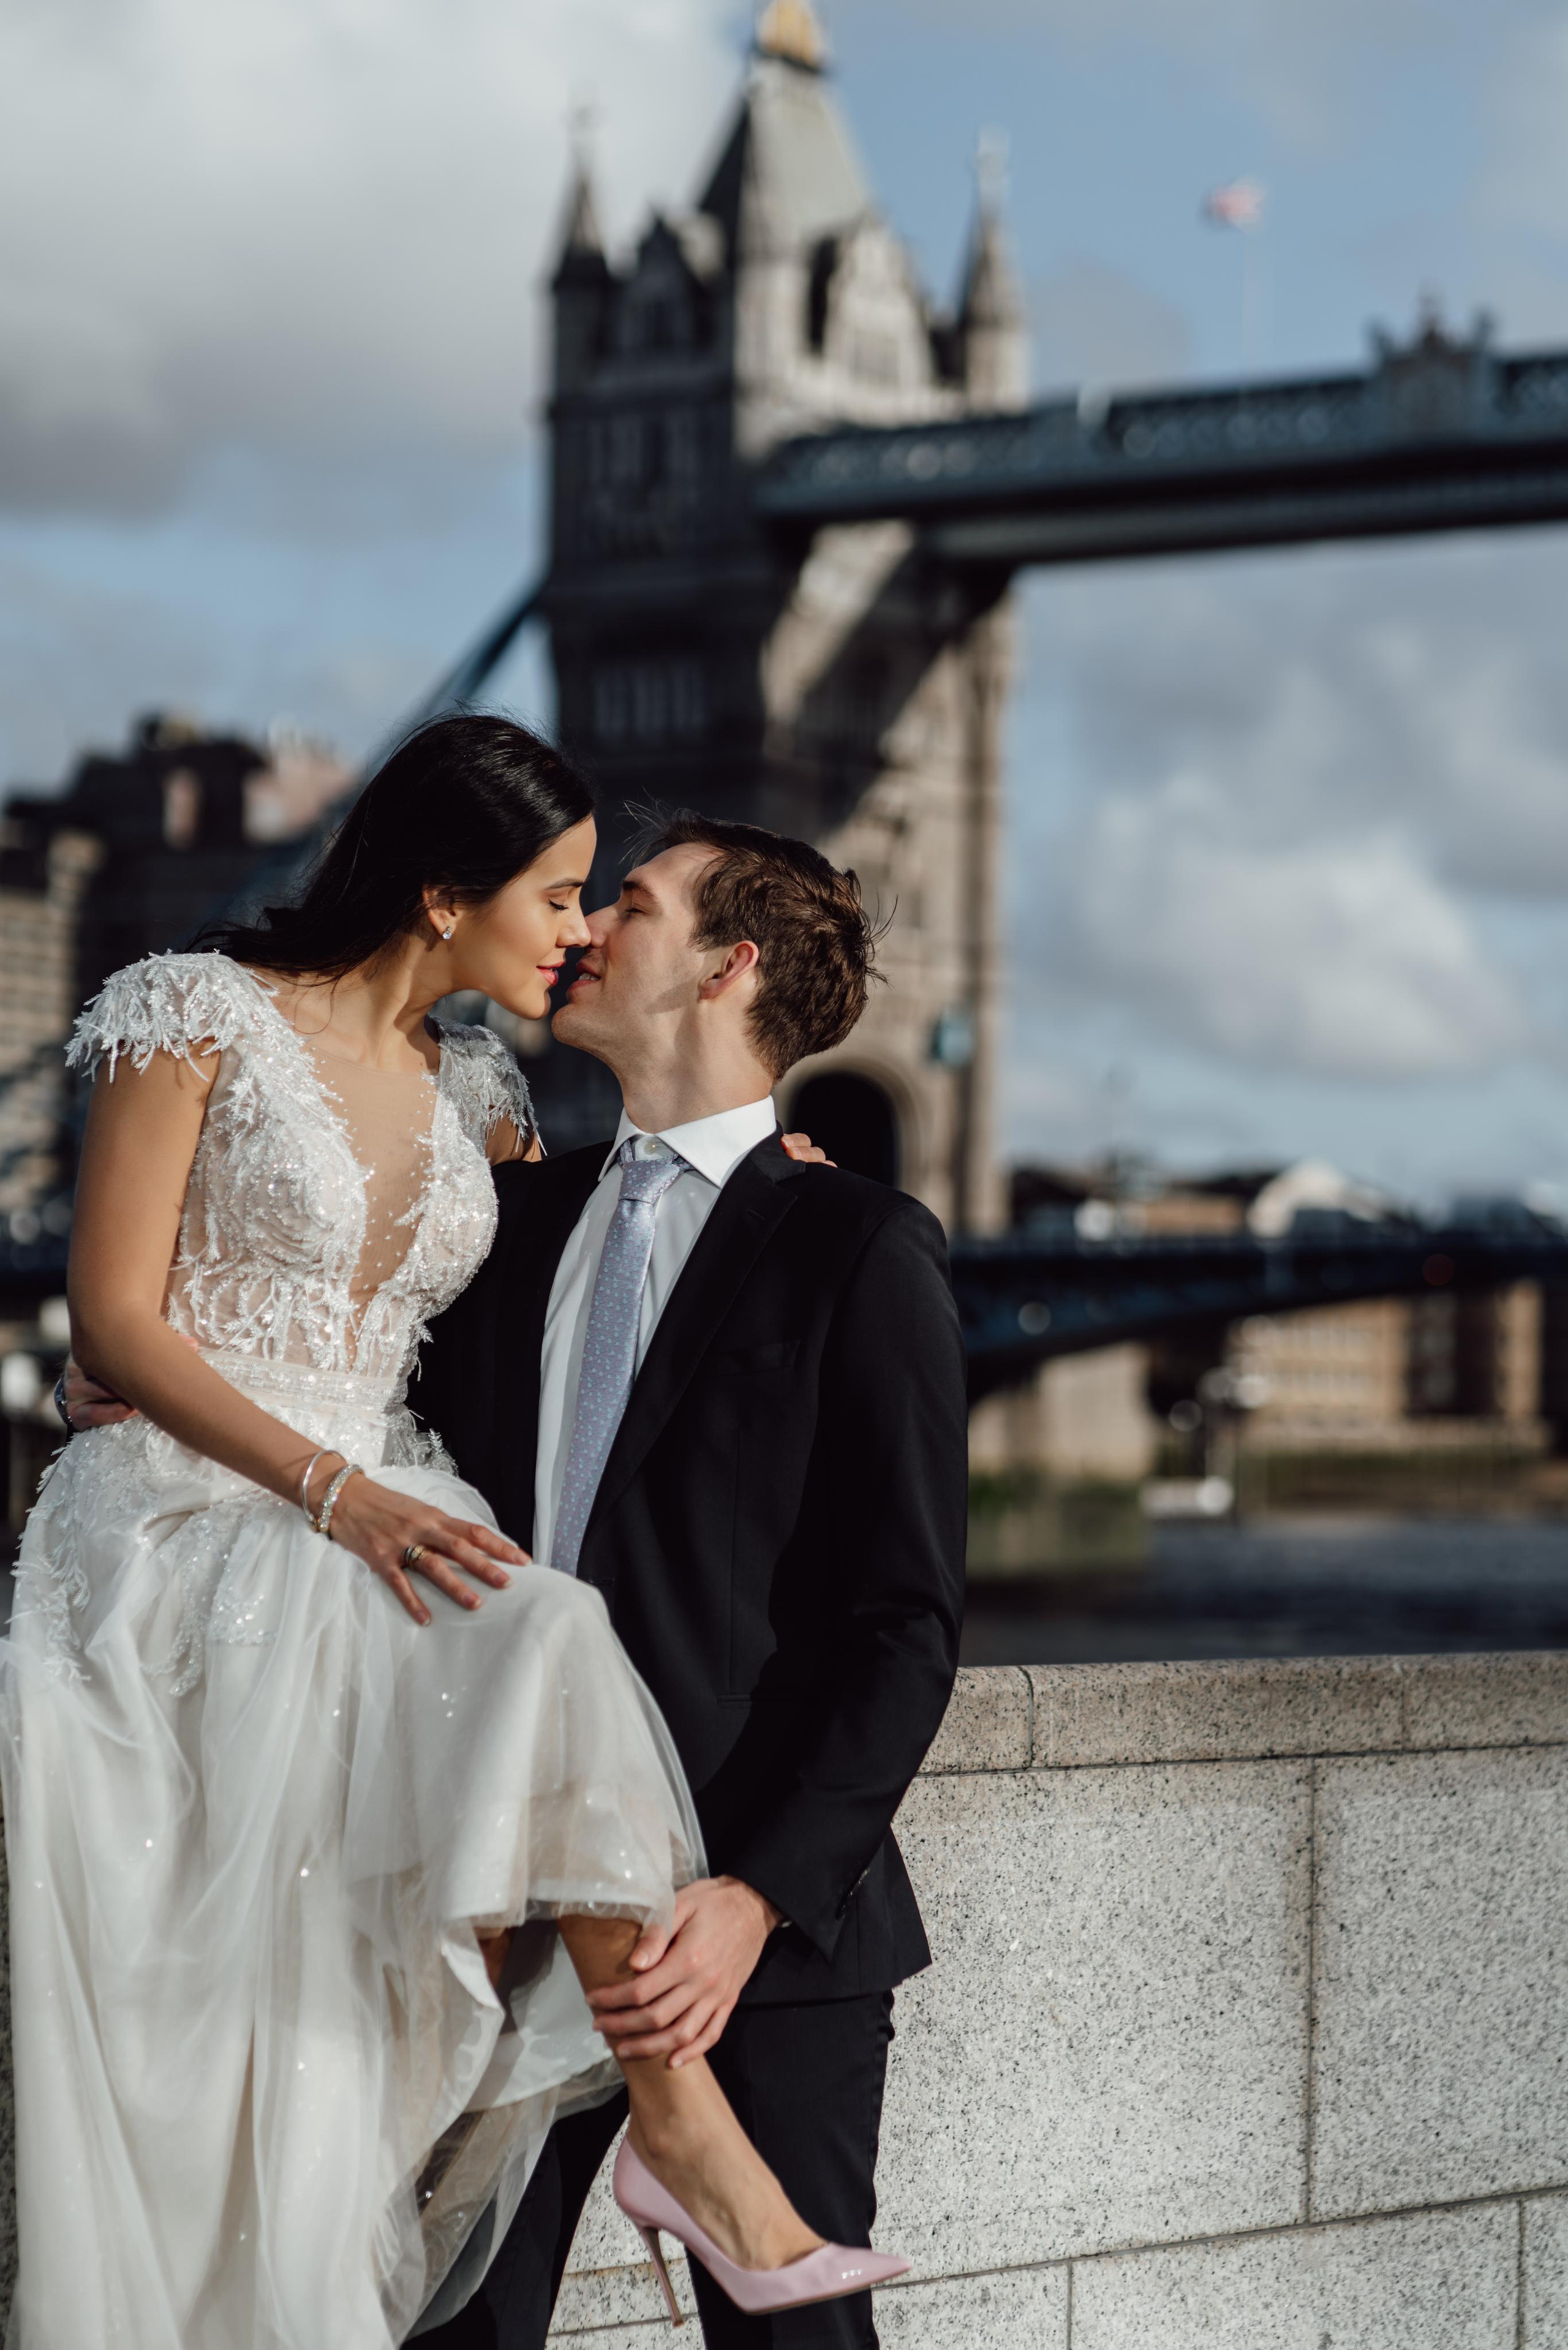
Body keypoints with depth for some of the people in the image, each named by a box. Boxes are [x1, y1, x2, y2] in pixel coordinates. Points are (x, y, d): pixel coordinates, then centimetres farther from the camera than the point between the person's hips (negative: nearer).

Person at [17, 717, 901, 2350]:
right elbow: (114, 1317, -7)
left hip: (373, 1530, 6)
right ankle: (677, 2117, -25)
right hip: (188, 1528, -6)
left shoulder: (473, 1094, 16)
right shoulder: (201, 1016, -2)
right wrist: (338, 1495, -18)